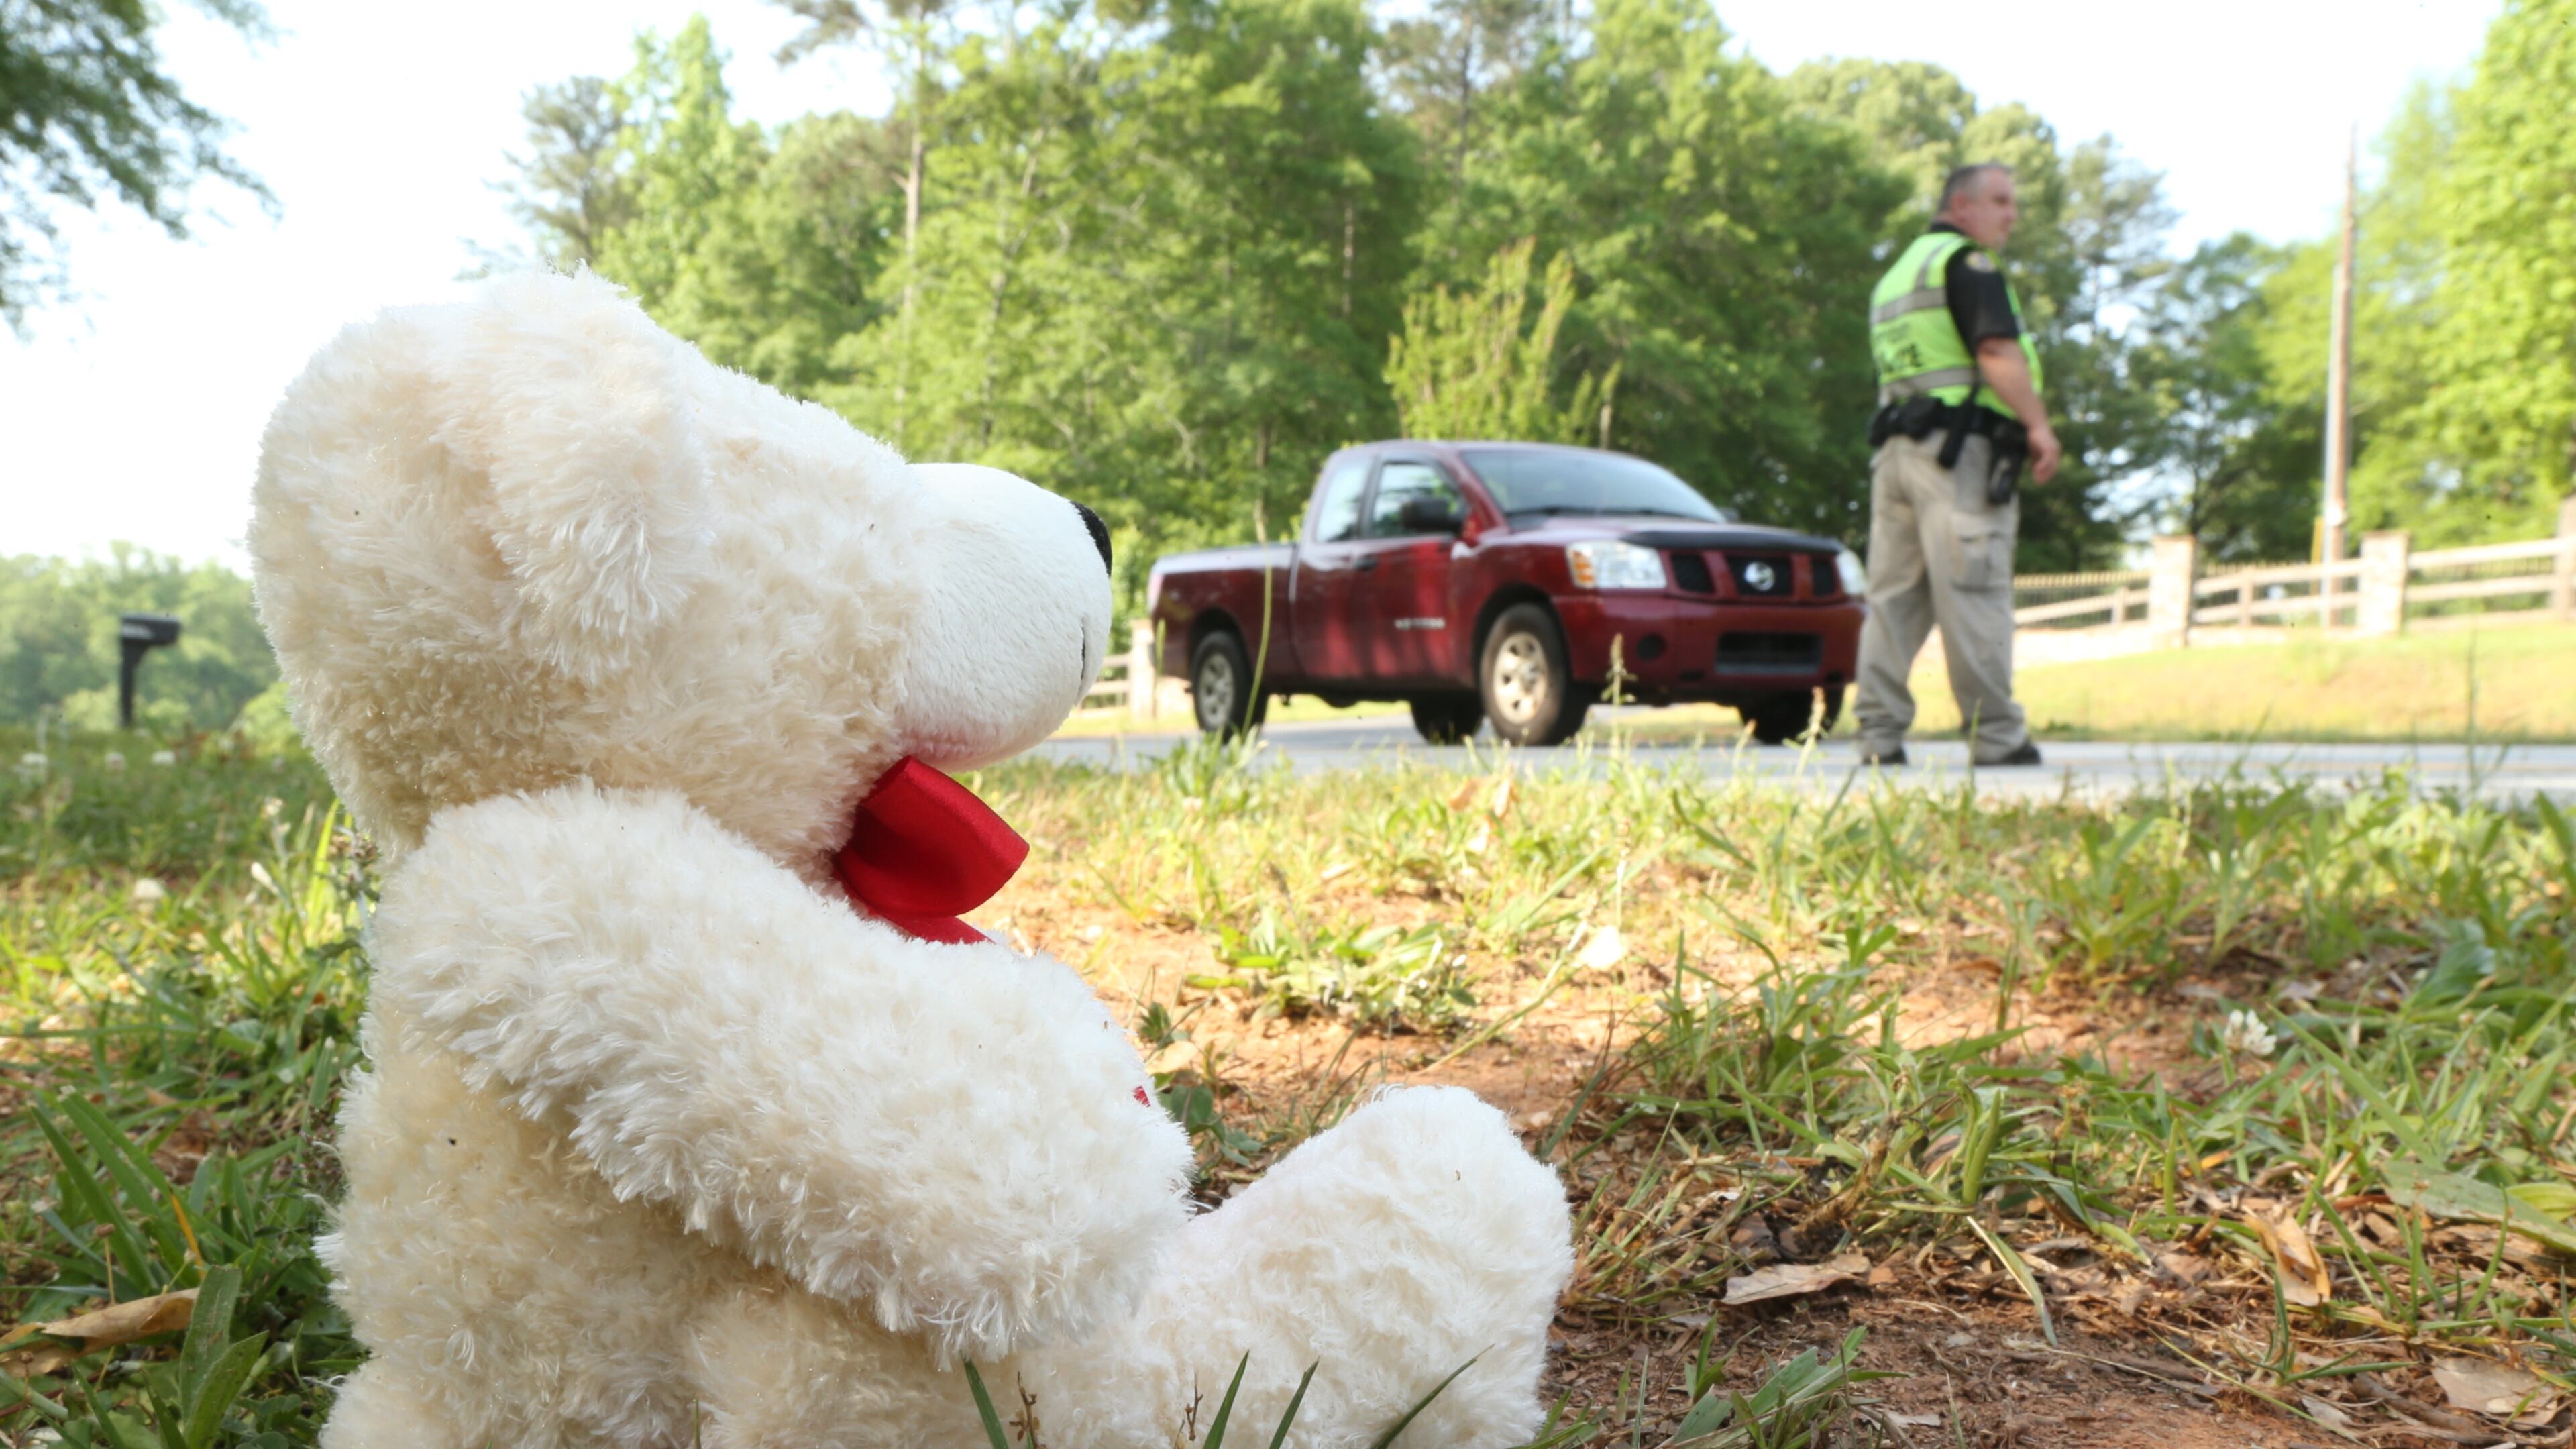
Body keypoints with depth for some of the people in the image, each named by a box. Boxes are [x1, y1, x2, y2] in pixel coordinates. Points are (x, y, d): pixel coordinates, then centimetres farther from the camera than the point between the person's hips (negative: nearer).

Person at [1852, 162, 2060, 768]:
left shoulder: (1896, 274, 26)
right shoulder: (1966, 261, -2)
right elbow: (1997, 351, -14)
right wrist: (2039, 425, -16)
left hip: (1895, 442, 8)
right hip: (1961, 445, -8)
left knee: (1893, 599, 5)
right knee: (1973, 600, -7)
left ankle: (1880, 735, 2)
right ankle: (1996, 736, -3)